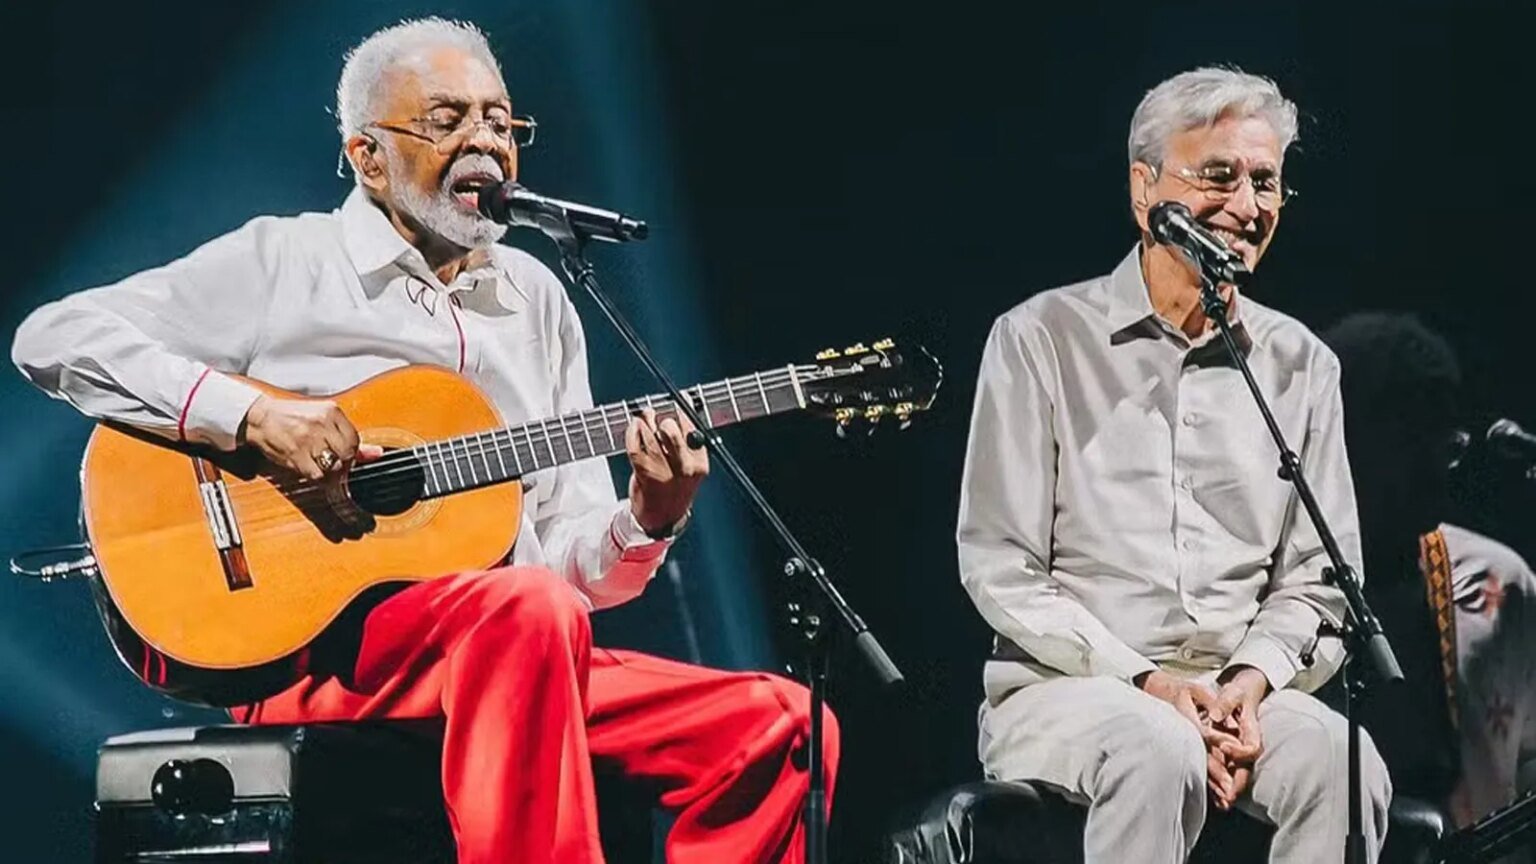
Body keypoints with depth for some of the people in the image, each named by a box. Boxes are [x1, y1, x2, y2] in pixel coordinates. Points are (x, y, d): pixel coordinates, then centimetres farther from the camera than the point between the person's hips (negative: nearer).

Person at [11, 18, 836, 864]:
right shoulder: (284, 261, 3)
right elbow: (53, 337, -6)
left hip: (512, 650, 6)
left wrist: (644, 521, -6)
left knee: (780, 723, -11)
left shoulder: (537, 301, 18)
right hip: (306, 648, -6)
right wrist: (250, 413, -16)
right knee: (529, 608, -37)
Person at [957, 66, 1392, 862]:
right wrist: (1147, 685, -15)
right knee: (1161, 751, -37)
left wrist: (1252, 681, -11)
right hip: (1061, 687, -3)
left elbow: (1317, 580, 11)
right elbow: (1000, 570, -4)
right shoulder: (1040, 340, 1)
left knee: (1339, 758, -29)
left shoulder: (1299, 364, 13)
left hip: (1242, 696, 3)